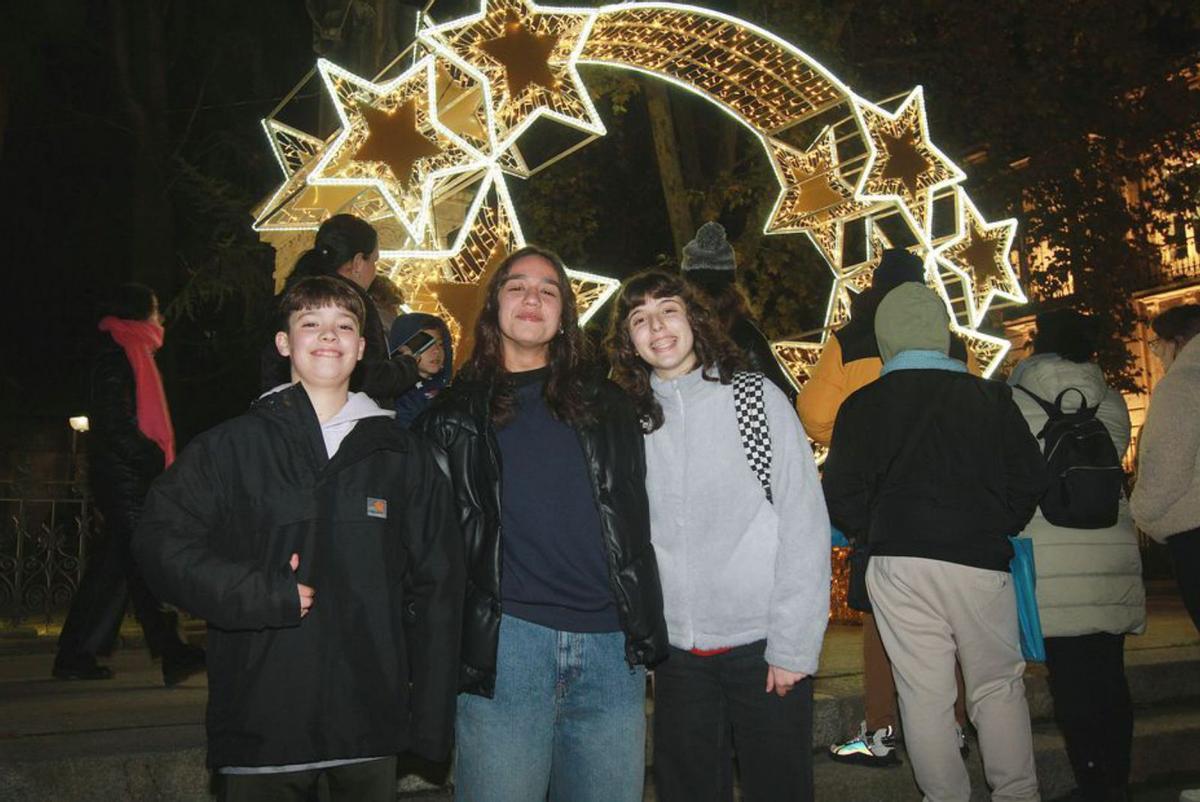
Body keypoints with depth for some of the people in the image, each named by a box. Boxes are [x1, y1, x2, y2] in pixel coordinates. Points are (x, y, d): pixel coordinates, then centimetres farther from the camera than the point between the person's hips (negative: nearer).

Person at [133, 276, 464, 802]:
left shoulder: (407, 458, 6)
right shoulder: (230, 447, 3)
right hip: (260, 724, -1)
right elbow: (160, 538, 0)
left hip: (371, 724, 1)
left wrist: (431, 721, 2)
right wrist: (257, 594, -13)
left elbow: (436, 590, 6)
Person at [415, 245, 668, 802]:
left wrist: (646, 629, 11)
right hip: (503, 645, -2)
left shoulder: (606, 405, 14)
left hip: (611, 647, 2)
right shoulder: (454, 416, 8)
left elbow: (636, 522, 16)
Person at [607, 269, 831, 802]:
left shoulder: (755, 397, -4)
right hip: (676, 653, 3)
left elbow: (804, 524, -7)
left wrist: (792, 646, -10)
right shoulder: (632, 420, 4)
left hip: (762, 646, -2)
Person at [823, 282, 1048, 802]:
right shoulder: (990, 397, 5)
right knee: (998, 684, 14)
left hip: (899, 563, 0)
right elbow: (1029, 476, 4)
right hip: (979, 559, 1)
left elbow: (842, 494, -3)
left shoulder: (862, 405, 2)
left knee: (924, 691, 7)